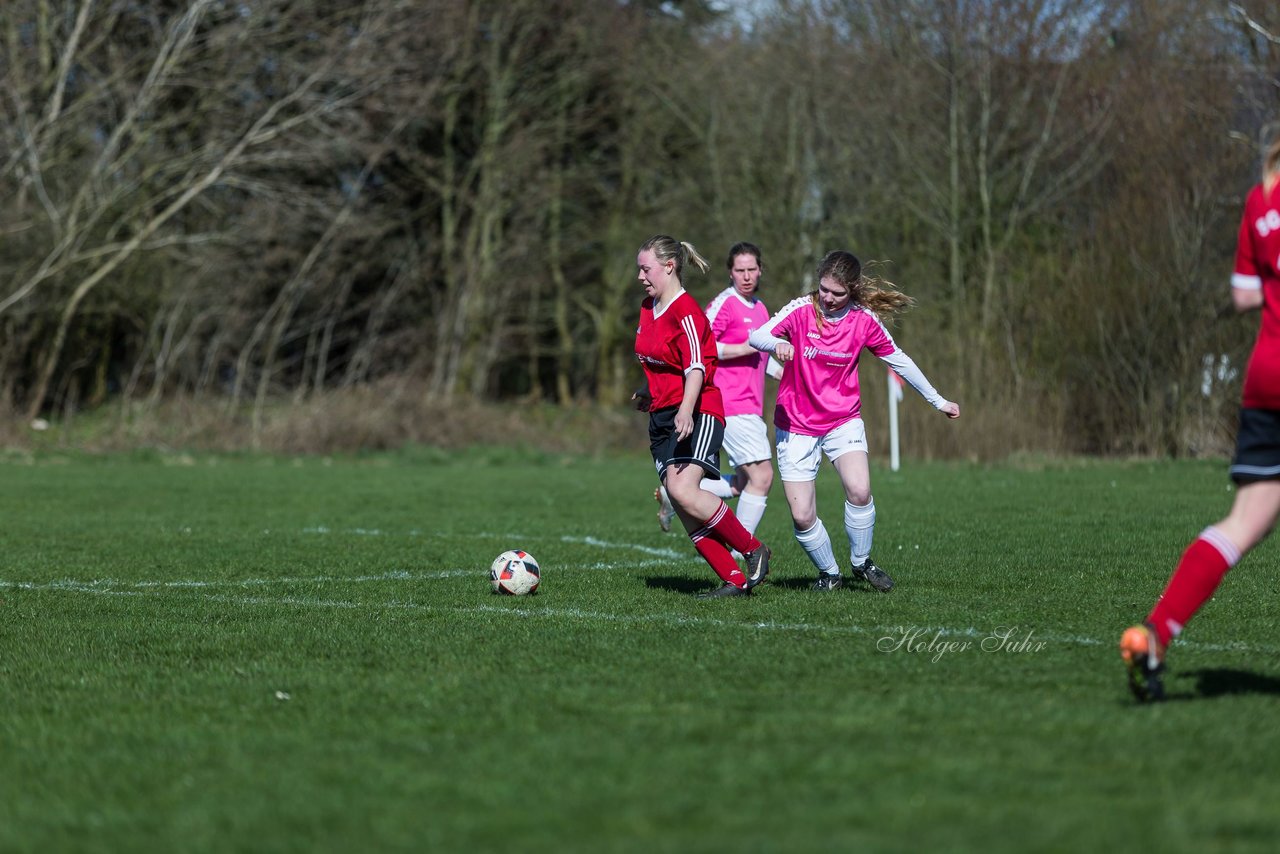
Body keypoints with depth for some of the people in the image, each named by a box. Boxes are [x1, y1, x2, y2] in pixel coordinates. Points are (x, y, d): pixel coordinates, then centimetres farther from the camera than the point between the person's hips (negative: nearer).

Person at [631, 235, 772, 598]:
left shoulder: (686, 312, -13)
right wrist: (647, 391, 44)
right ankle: (734, 580, -3)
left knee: (683, 491, -26)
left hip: (697, 413, -9)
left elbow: (696, 367, -23)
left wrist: (686, 410, -37)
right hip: (662, 415, 9)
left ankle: (754, 550, -9)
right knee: (684, 509, -4)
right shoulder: (647, 309, 15)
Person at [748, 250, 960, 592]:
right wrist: (777, 343, -47)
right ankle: (829, 573, 20)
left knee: (859, 490, -25)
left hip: (843, 420, 0)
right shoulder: (801, 310, -11)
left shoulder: (864, 320, -6)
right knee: (802, 516, -6)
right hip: (796, 425, 0)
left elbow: (898, 360, 7)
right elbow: (756, 337, -23)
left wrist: (938, 401, 13)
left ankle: (861, 562, 0)